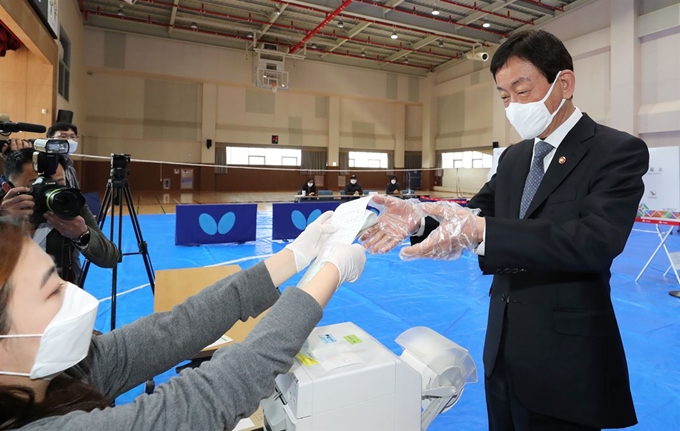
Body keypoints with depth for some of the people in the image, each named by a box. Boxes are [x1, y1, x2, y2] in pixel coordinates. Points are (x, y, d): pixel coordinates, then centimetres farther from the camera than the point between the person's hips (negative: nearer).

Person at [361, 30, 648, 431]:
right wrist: (418, 215, -18)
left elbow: (597, 240, -27)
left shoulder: (618, 151, -12)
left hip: (566, 356, -6)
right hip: (504, 346, 7)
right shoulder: (514, 157, 8)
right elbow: (475, 212, 3)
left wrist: (479, 230, -38)